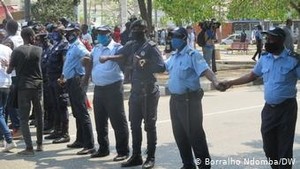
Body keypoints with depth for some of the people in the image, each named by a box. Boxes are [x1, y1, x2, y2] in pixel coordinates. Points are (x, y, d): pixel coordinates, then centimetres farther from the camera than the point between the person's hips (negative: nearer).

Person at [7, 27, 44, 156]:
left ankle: (29, 148, -7)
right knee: (39, 115, 15)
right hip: (37, 86, 3)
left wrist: (7, 69, 20)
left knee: (24, 118, 0)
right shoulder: (38, 50, -1)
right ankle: (40, 144, 22)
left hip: (23, 87, -3)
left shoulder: (17, 51, -7)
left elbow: (9, 70, -2)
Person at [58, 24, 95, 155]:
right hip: (70, 82, 10)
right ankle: (80, 140, 29)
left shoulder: (78, 47, -13)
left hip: (77, 81, -10)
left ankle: (89, 145, -9)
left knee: (82, 113, -10)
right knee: (76, 113, 17)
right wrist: (63, 78, 23)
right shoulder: (71, 47, 16)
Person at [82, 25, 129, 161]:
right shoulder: (96, 49, 15)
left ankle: (123, 151, 5)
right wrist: (87, 61, -5)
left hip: (113, 88, -7)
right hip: (98, 88, 7)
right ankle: (103, 149, 27)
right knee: (100, 121, 14)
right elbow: (90, 65, 18)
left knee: (117, 121, -3)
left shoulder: (117, 48, -5)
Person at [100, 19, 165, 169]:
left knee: (149, 125, 2)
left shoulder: (150, 47, -10)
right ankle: (136, 156, 23)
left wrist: (146, 64, -21)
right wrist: (107, 57, -9)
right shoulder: (131, 45, 8)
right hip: (135, 91, 6)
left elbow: (161, 67, -16)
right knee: (134, 125, 11)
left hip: (149, 91, -6)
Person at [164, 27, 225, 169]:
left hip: (189, 99, -8)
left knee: (194, 134, -6)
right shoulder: (173, 56, 14)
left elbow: (205, 70, -26)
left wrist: (215, 82, -43)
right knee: (179, 134, 14)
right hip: (175, 99, 8)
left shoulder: (192, 55, -12)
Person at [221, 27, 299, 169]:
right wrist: (231, 83, 15)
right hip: (269, 108, 5)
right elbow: (252, 76, 17)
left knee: (284, 146, 3)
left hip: (286, 108, -5)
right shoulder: (264, 58, 5)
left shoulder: (293, 60, -11)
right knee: (268, 145, 12)